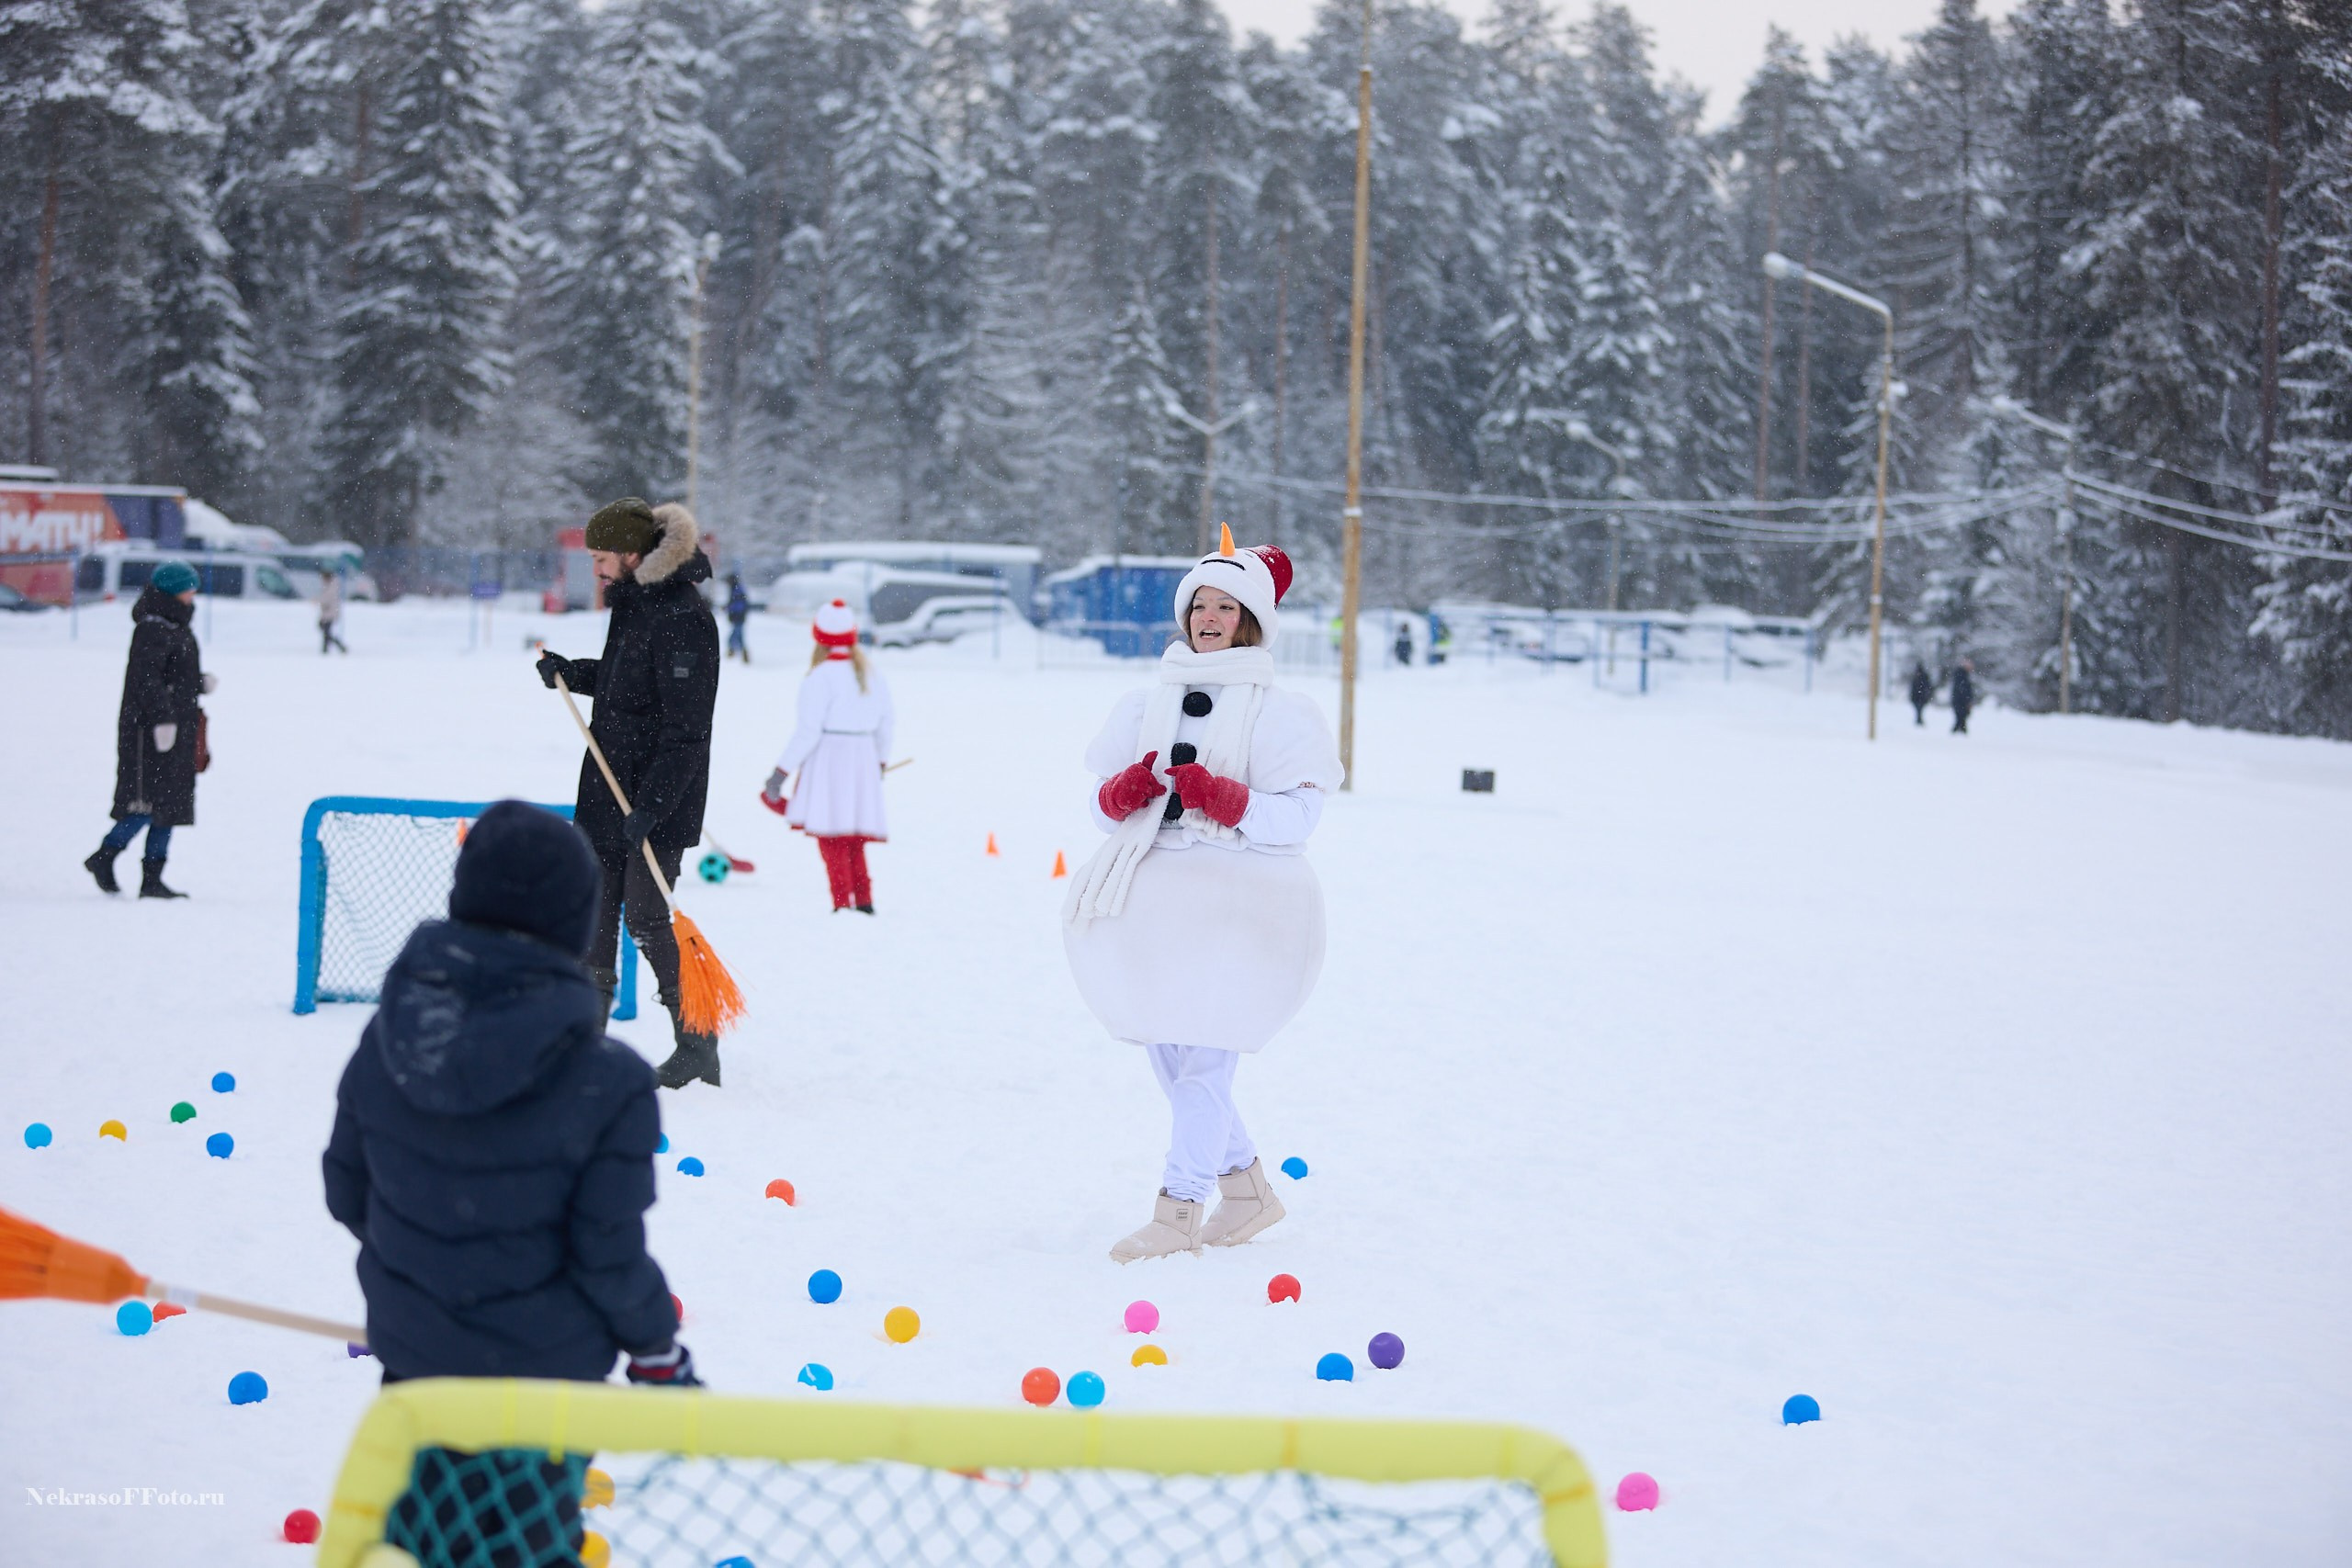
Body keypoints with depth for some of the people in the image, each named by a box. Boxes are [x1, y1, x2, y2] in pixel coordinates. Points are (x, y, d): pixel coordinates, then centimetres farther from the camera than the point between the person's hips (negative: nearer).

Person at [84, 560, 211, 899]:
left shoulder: (178, 627, 17)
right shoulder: (152, 630, -13)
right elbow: (147, 677, -20)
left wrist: (201, 682, 7)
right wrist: (162, 718, -25)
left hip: (178, 729, 10)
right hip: (148, 730, -10)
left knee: (172, 804, 7)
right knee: (151, 801, -11)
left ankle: (152, 878, 8)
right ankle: (103, 858, 2)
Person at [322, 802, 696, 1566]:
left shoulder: (389, 1036, -10)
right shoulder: (606, 1081, -23)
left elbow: (347, 1195, 2)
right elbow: (609, 1255, -18)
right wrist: (660, 1350, 0)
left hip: (411, 1356, 4)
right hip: (541, 1375, -4)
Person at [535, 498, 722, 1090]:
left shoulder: (681, 619, -20)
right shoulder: (632, 602, 11)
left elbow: (685, 729, -23)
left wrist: (651, 805, -26)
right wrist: (571, 672, 9)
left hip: (660, 802, -9)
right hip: (611, 793, 9)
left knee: (646, 918, -8)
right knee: (595, 911, 12)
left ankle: (698, 1046, 2)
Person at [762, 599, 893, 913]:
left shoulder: (819, 678, -11)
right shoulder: (873, 675, 10)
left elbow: (807, 732, -15)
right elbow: (885, 725, 15)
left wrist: (781, 771, -11)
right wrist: (881, 761, 31)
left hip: (827, 758, -7)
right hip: (864, 760, 7)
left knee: (830, 834, -4)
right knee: (853, 839, 16)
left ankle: (842, 902, -9)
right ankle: (864, 900, 15)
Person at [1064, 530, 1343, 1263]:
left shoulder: (1280, 713, -1)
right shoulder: (1146, 705, 14)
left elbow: (1297, 816, -9)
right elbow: (1105, 805, 12)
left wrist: (1227, 800, -24)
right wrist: (1123, 792, -10)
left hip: (1236, 906, -6)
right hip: (1152, 898, 6)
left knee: (1201, 1057, -9)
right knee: (1165, 1054, 12)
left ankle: (1178, 1214, -4)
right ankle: (1248, 1190, 28)